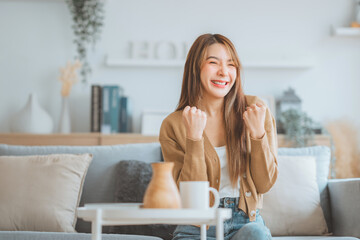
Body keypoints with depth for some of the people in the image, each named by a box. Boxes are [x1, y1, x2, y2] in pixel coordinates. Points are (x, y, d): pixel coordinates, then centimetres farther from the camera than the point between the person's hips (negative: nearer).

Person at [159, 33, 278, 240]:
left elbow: (265, 184, 1)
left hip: (247, 222, 2)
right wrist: (194, 137, -18)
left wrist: (258, 133, -13)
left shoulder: (255, 110, 1)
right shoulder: (174, 125, -2)